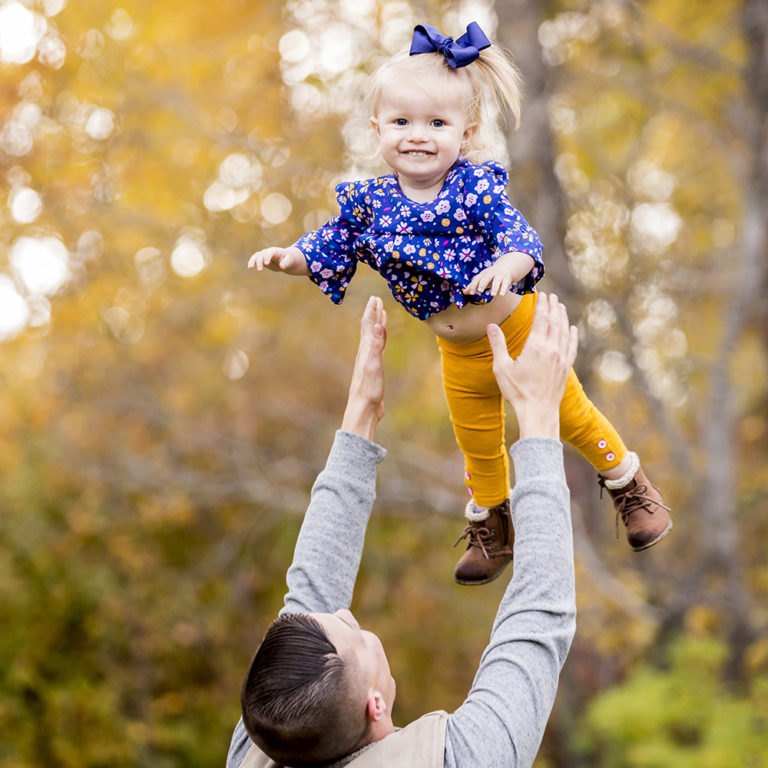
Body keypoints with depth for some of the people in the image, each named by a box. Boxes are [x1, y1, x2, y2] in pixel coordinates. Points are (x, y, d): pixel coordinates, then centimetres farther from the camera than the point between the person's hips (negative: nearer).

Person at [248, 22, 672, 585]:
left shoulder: (476, 187, -20)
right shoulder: (369, 202, -10)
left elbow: (519, 237, -30)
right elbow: (331, 251, 3)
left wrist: (509, 265, -52)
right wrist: (290, 258, -14)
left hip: (519, 327, -4)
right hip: (460, 354, 4)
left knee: (570, 414, 12)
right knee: (478, 447, 20)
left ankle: (630, 483, 38)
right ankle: (491, 528, 45)